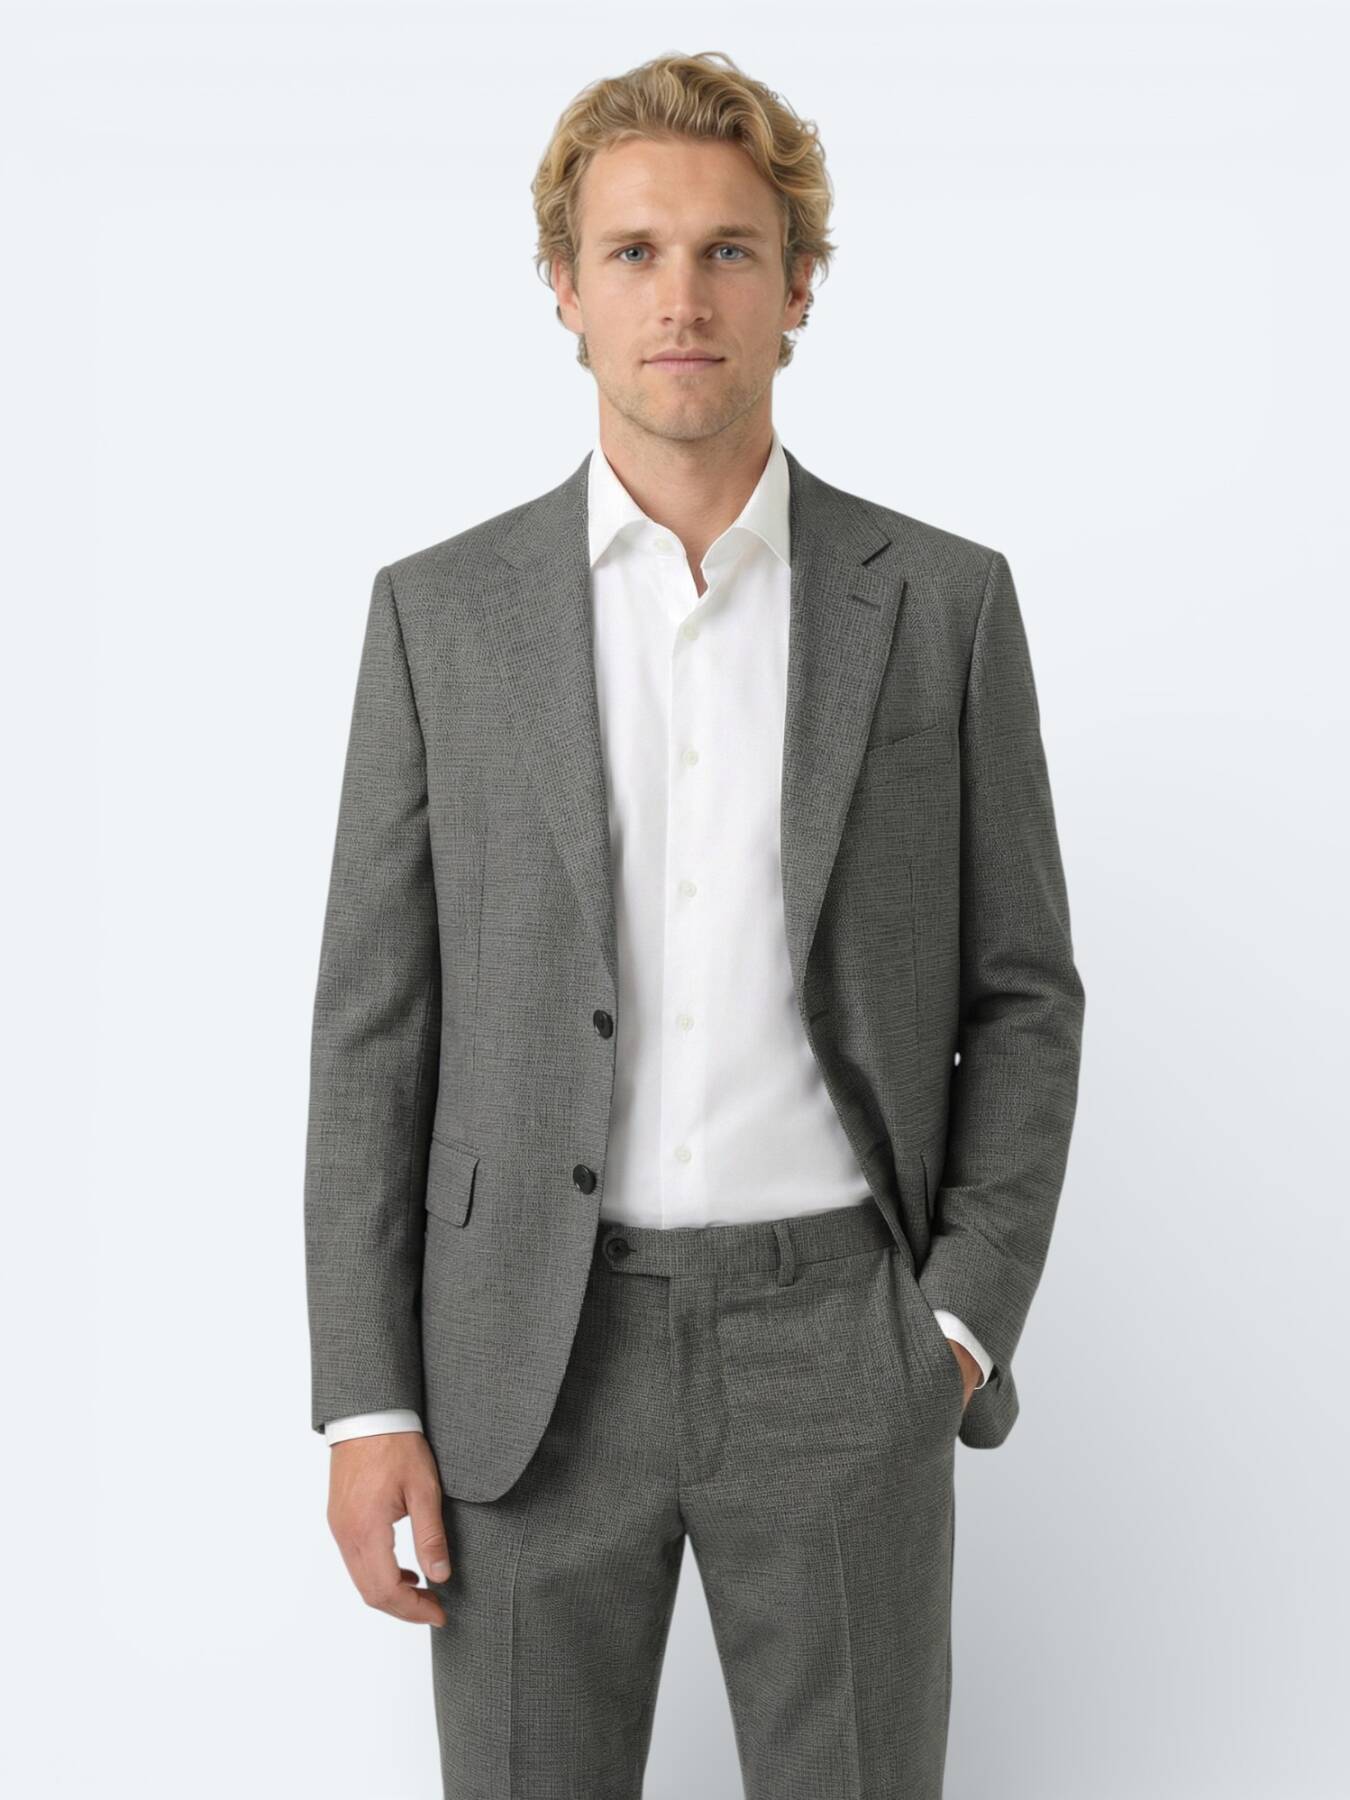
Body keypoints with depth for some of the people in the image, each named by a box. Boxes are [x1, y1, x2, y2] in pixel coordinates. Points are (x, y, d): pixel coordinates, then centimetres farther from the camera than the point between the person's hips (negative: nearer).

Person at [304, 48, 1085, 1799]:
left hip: (838, 1344, 0)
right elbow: (378, 1022, 0)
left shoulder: (945, 602, 1)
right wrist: (367, 1403, -4)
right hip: (534, 1357, 1)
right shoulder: (441, 610, 1)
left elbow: (1020, 995, 4)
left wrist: (970, 1324, -7)